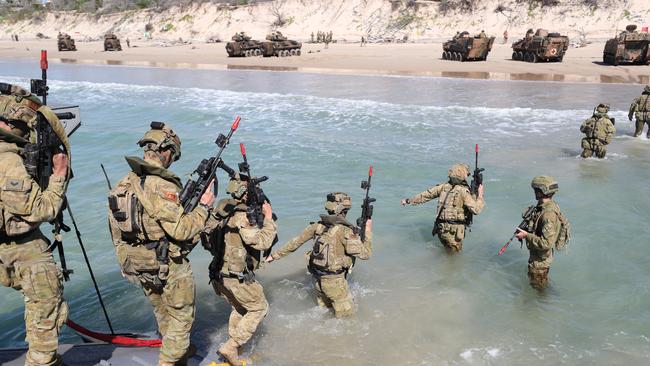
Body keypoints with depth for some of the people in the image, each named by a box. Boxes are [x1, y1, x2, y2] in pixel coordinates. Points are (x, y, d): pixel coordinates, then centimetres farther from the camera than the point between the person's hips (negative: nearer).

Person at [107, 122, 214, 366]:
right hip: (169, 268, -8)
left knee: (162, 314, 27)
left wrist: (126, 261, 20)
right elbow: (181, 230, -25)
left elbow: (116, 232, 9)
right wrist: (203, 207, -11)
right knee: (181, 316, 13)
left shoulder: (124, 184, 1)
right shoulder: (162, 186, -26)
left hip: (139, 267, 8)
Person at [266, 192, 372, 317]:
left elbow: (296, 242, 3)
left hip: (318, 279, 7)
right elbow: (365, 254, -19)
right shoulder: (345, 230, -21)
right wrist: (368, 231, -7)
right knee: (347, 311, 11)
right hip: (334, 281, -7)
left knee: (324, 306, 29)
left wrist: (275, 255, 13)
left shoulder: (318, 225, -2)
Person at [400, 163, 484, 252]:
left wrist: (408, 200, 22)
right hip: (454, 231, -5)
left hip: (441, 228, 5)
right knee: (456, 249, 19)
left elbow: (426, 195, 10)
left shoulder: (444, 187, 2)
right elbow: (476, 210, -16)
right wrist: (480, 195, -1)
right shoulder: (464, 191, -14)